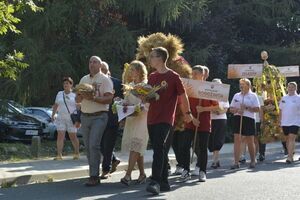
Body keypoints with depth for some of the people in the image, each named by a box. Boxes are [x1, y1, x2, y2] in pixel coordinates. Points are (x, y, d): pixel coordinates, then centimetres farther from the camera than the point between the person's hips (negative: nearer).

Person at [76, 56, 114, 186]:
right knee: (88, 146, 6)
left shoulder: (105, 80, -2)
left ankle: (94, 176, -12)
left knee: (94, 145, -15)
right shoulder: (83, 79, 17)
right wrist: (82, 96, -8)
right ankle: (93, 172, 15)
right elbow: (77, 99, 15)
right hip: (85, 116, 6)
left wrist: (93, 98, -21)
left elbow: (108, 99, -12)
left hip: (99, 116, -6)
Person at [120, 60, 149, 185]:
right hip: (130, 119, 7)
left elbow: (149, 105, -10)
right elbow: (126, 102, 17)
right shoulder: (130, 86, 15)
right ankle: (142, 174, 16)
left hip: (142, 119, -7)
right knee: (138, 148, 9)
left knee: (135, 147, -14)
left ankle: (128, 175, -19)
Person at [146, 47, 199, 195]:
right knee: (160, 149, 10)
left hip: (165, 119, -6)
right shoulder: (152, 77, 13)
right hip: (151, 118, 7)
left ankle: (156, 182, -22)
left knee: (159, 148, -19)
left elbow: (183, 96, 4)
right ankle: (164, 182, 17)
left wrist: (187, 113, 12)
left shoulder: (173, 76, -5)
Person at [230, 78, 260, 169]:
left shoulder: (253, 95, 2)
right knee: (237, 139, -5)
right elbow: (231, 109, 14)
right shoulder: (236, 95, 14)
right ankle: (236, 162, -5)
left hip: (249, 119, -3)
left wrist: (246, 108, -16)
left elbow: (257, 109, -4)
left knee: (250, 141, 4)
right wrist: (237, 110, -7)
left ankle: (253, 161, 21)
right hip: (237, 118, 3)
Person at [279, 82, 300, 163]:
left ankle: (289, 157, -17)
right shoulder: (284, 98, 9)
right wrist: (280, 121, 9)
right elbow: (280, 110, 13)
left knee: (292, 139, -13)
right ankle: (291, 156, 22)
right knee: (288, 139, 11)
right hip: (285, 122, 5)